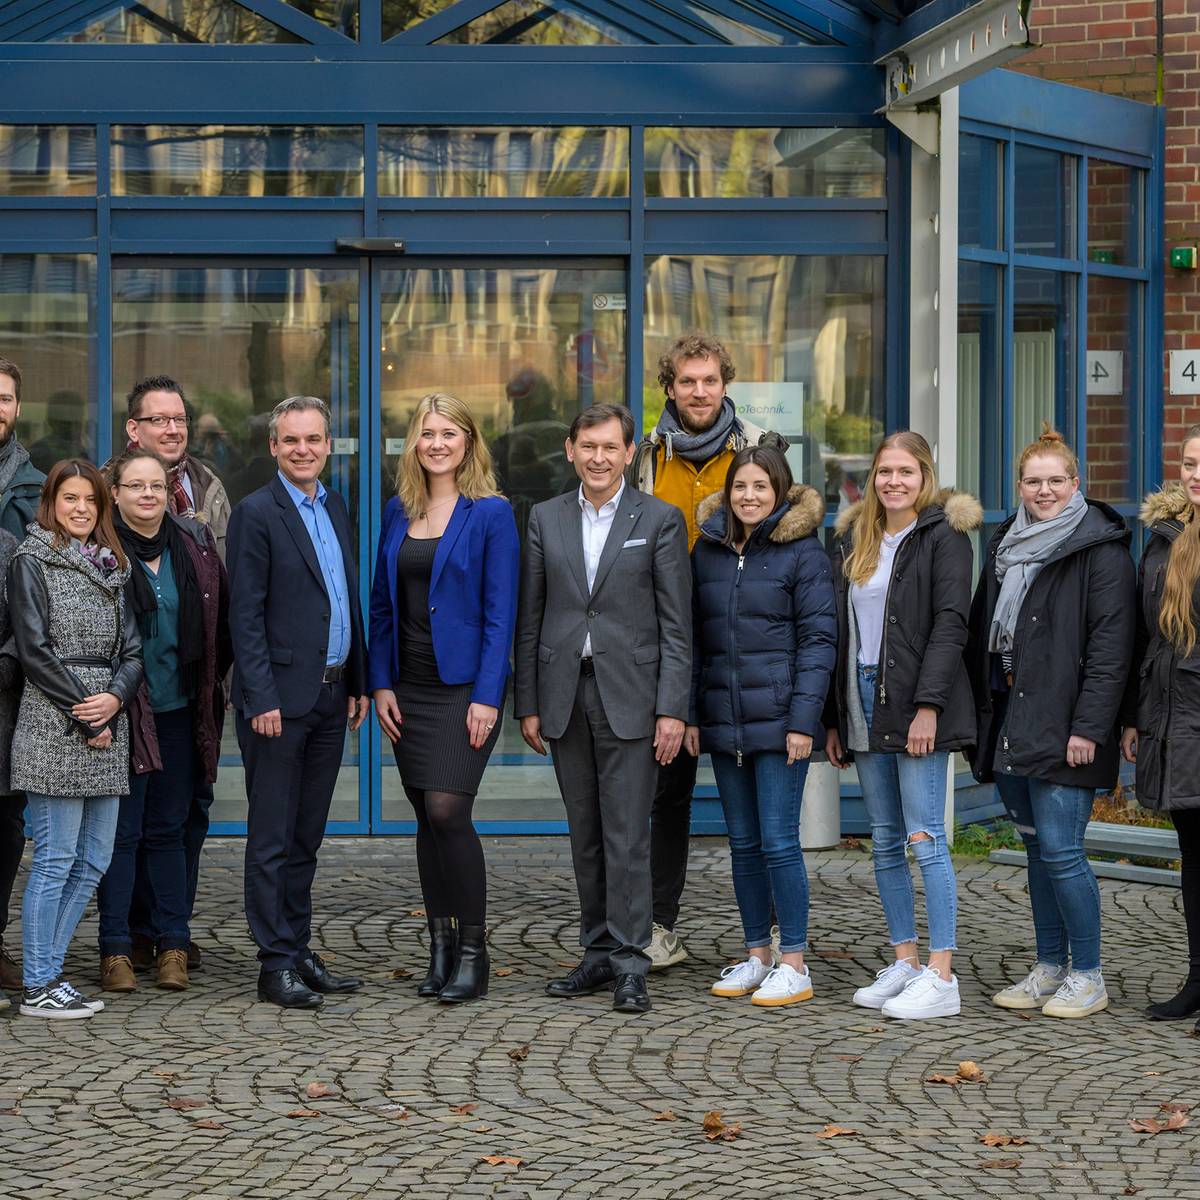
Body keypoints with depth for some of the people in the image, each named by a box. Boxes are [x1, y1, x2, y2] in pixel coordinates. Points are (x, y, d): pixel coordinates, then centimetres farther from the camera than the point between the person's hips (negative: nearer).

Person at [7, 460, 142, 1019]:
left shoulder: (111, 564, 18)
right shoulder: (31, 560, -1)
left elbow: (132, 649, 14)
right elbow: (35, 650, -9)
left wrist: (116, 698, -7)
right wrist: (87, 717, -11)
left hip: (108, 728, 7)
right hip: (54, 728, -7)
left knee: (93, 860, 7)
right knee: (55, 858, -5)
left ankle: (47, 969, 16)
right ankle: (38, 987, 1)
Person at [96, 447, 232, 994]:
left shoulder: (195, 544, 6)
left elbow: (222, 618, 14)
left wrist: (212, 683, 10)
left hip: (181, 711, 3)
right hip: (121, 712, -3)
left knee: (168, 829, 10)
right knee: (121, 831, 0)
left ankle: (173, 946, 14)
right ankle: (115, 949, 7)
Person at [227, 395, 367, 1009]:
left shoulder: (334, 507, 14)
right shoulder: (256, 513, -8)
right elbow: (246, 614, -12)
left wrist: (358, 682, 13)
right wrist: (262, 698, -17)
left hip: (330, 698, 7)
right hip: (280, 697, -7)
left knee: (306, 837, 13)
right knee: (272, 839, -1)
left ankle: (299, 952, 19)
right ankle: (277, 965, 2)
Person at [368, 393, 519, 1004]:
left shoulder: (490, 513, -5)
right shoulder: (398, 511, 10)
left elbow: (500, 610, -8)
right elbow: (382, 603, 12)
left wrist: (488, 696, -14)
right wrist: (380, 683, 4)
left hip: (465, 686, -5)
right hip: (409, 689, 5)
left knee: (447, 810, -13)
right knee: (427, 817, 8)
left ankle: (472, 952, -4)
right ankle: (441, 947, 15)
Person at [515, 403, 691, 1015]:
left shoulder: (660, 520, 0)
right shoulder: (546, 518, 9)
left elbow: (676, 624, -3)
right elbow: (530, 617, 10)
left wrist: (672, 709, -9)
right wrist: (528, 704, 5)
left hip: (629, 696, -4)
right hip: (566, 694, 4)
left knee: (627, 835, -6)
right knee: (584, 833, 9)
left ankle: (630, 964, -2)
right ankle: (599, 952, 17)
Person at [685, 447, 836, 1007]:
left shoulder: (802, 552, -4)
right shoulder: (707, 549, 10)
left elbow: (818, 640, -7)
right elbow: (694, 639, 13)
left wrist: (803, 719, -14)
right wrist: (690, 713, 6)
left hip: (778, 720, -5)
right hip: (723, 721, 5)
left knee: (779, 842, -5)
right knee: (743, 843, 10)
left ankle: (793, 965, 2)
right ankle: (757, 955, 20)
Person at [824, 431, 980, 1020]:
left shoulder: (943, 535, -4)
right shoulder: (854, 539, 15)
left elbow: (951, 623, -12)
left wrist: (928, 704, -19)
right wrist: (834, 717, 13)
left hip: (916, 703, -7)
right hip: (864, 700, 7)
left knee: (925, 837, -8)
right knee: (884, 842, 9)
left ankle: (941, 976, -7)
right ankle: (904, 961, 16)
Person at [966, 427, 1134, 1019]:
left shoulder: (1101, 549, -7)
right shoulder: (1005, 545, 16)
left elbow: (1111, 644, -12)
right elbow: (981, 632, 19)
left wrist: (1088, 727, -18)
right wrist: (980, 719, 12)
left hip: (1061, 728, -7)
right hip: (1008, 725, 7)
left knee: (1060, 850, -9)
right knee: (1037, 848, 12)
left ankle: (1087, 976, 2)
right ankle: (1049, 968, 20)